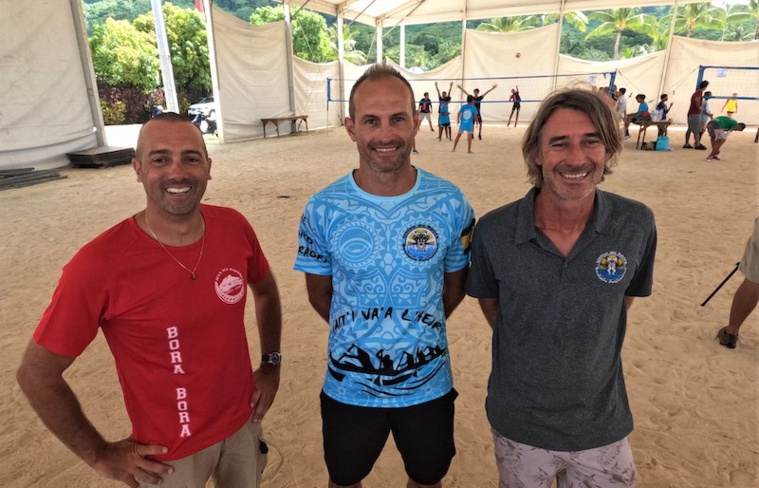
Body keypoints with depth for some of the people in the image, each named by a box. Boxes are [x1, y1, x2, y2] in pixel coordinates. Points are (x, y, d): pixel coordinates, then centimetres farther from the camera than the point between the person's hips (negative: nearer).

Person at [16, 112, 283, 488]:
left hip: (243, 422, 4)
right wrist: (100, 455, -7)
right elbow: (36, 374, -13)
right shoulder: (99, 264, -25)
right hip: (169, 453, -3)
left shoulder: (234, 228, -13)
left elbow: (266, 292, 7)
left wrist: (271, 363, 2)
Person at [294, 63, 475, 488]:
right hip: (349, 387, 0)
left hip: (429, 385, 1)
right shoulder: (323, 210, -15)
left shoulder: (451, 204, -13)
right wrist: (357, 333, 3)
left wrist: (418, 329, 3)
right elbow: (319, 293, -2)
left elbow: (455, 285, 1)